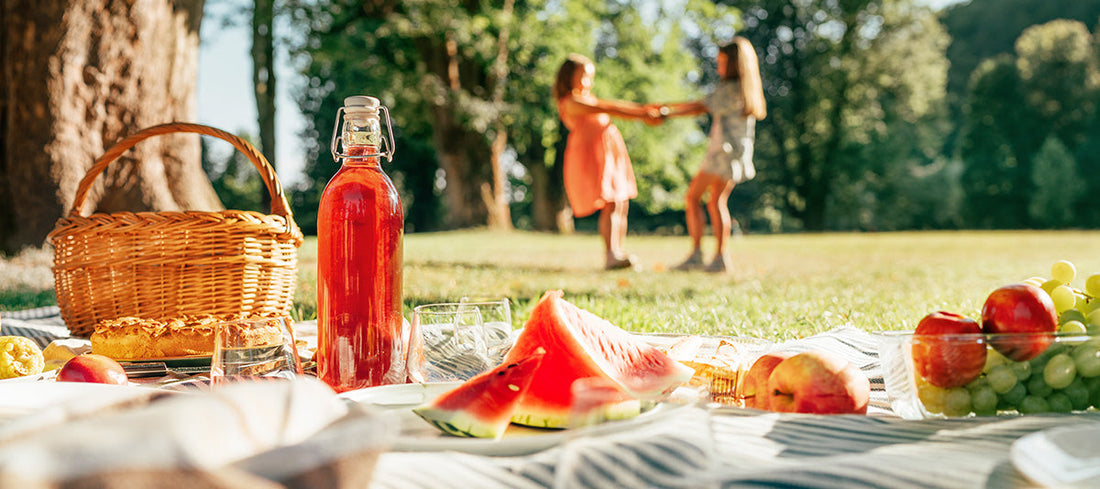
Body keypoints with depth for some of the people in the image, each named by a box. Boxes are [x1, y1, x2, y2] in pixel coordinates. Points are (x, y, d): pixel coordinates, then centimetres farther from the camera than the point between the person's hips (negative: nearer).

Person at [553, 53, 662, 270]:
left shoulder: (588, 99, 25)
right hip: (592, 154, -10)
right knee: (610, 204, -20)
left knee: (622, 204, 4)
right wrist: (643, 115, -16)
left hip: (611, 153, 10)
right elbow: (610, 109, -13)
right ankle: (610, 255, -25)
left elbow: (617, 106, 17)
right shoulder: (571, 102, -8)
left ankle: (619, 252, 6)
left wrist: (646, 108, 5)